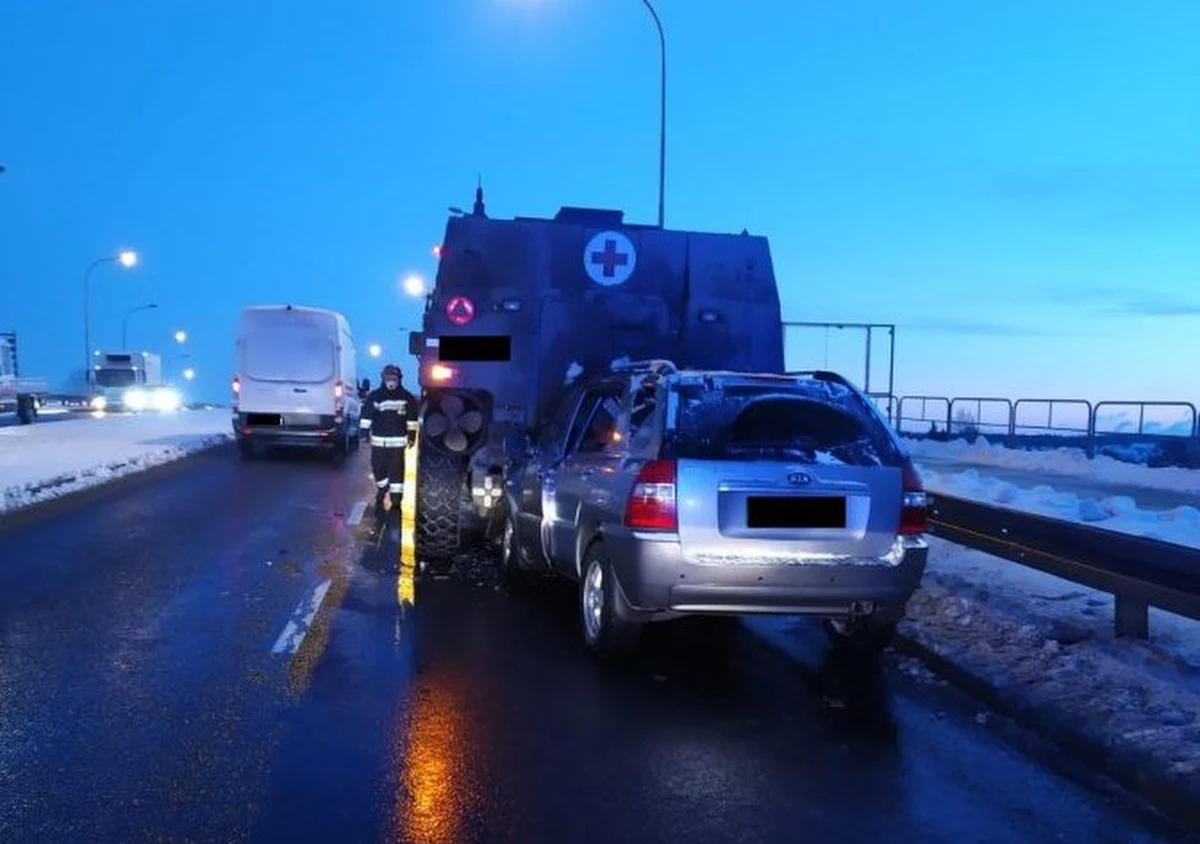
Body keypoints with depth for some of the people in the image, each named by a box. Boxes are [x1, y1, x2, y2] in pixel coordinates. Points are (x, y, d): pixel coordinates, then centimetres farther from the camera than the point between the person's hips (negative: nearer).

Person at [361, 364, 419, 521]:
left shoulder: (407, 398, 0)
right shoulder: (374, 396, -1)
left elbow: (411, 418, 7)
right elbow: (367, 415, 2)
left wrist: (411, 434, 8)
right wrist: (365, 432, -1)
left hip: (398, 441, -1)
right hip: (378, 441, 1)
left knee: (397, 471, -2)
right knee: (379, 469, 8)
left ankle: (396, 501, 4)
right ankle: (381, 490, 33)